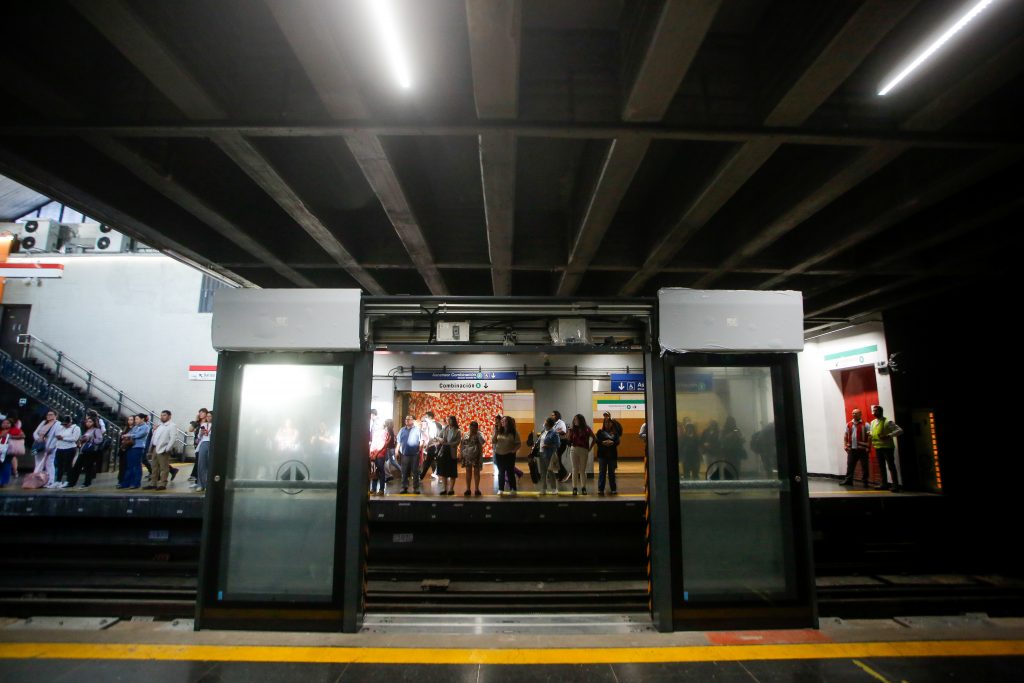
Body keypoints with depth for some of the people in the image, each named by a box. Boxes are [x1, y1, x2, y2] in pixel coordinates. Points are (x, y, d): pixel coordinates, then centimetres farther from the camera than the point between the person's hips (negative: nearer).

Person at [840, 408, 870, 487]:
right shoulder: (849, 424, 9)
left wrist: (868, 447, -15)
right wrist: (845, 445, 6)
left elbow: (869, 436, -9)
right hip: (852, 449, 4)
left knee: (864, 466, 5)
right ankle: (848, 480, 14)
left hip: (862, 449, -4)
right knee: (850, 465, 7)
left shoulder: (865, 424, -5)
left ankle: (865, 482, 15)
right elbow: (845, 435, 15)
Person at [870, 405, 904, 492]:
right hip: (878, 447, 7)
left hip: (887, 447, -7)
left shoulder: (888, 422, -10)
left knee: (891, 466, -4)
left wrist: (888, 435, -24)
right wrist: (871, 437, 1)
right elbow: (871, 433, 24)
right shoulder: (872, 422, 11)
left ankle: (895, 485, 0)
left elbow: (900, 430, -15)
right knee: (881, 466, 13)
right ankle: (884, 483, 23)